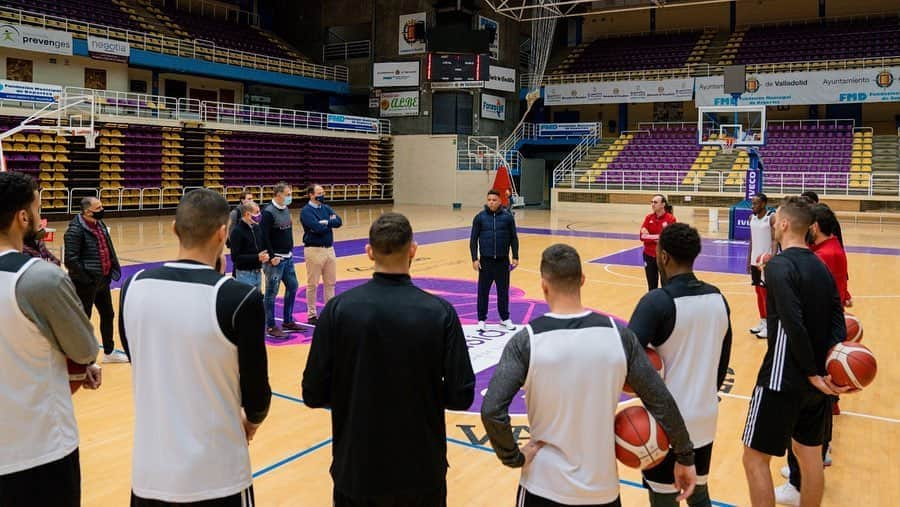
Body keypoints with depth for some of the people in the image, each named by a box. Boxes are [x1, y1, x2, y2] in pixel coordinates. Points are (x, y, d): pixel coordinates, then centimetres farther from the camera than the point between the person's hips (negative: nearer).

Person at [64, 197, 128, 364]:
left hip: (103, 281, 9)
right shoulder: (75, 230, -18)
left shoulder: (100, 224, 9)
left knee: (108, 315, 18)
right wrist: (86, 279, -19)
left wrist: (113, 269, 11)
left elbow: (109, 249, 19)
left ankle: (109, 352, 34)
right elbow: (71, 259, -23)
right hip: (86, 284, -9)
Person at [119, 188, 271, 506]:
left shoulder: (134, 286, -5)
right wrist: (252, 420, 12)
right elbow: (256, 390, -9)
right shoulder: (240, 298, -19)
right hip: (216, 477, -4)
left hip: (148, 471, 4)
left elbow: (141, 365, 9)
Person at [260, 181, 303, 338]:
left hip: (288, 258, 9)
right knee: (272, 293, 0)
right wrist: (272, 257, -19)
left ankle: (288, 321, 27)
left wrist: (291, 250, 14)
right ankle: (271, 326, 8)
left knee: (292, 287, 14)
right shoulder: (268, 212, -16)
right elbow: (264, 237, -20)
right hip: (275, 259, -9)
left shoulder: (286, 209, 9)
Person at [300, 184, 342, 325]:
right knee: (312, 284, 3)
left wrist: (325, 222, -16)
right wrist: (330, 223, -7)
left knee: (330, 282, 12)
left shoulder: (326, 208, 11)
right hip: (314, 250, -7)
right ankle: (311, 315, 12)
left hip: (329, 249, 7)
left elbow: (338, 221, -2)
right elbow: (317, 228, -23)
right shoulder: (306, 211, -10)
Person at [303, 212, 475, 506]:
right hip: (421, 471, 0)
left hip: (356, 469, 0)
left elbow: (314, 394, -8)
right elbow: (461, 396, -10)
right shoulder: (440, 313, -13)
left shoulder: (338, 309, -12)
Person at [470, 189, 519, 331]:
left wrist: (515, 257, 1)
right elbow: (473, 240, 0)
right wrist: (474, 259, -6)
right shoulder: (480, 217, -2)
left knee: (503, 290, 9)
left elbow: (514, 238, 5)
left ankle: (505, 318, 24)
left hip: (503, 260, 1)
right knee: (483, 291, 5)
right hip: (485, 260, 0)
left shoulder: (508, 216, 0)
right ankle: (481, 319, 16)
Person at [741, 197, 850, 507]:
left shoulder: (780, 265, -16)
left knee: (755, 458, 3)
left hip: (783, 379, -8)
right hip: (815, 379, 8)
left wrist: (813, 373, -16)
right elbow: (837, 320, 5)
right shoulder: (821, 267, 10)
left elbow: (794, 326, -24)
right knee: (809, 456, 20)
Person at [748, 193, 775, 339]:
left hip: (767, 260, -7)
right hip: (755, 260, 7)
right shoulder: (752, 218, 8)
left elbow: (775, 240, -16)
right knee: (758, 291, 13)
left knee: (766, 292, -3)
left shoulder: (772, 218, -13)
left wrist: (772, 258, -28)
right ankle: (762, 322, 23)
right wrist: (749, 259, 14)